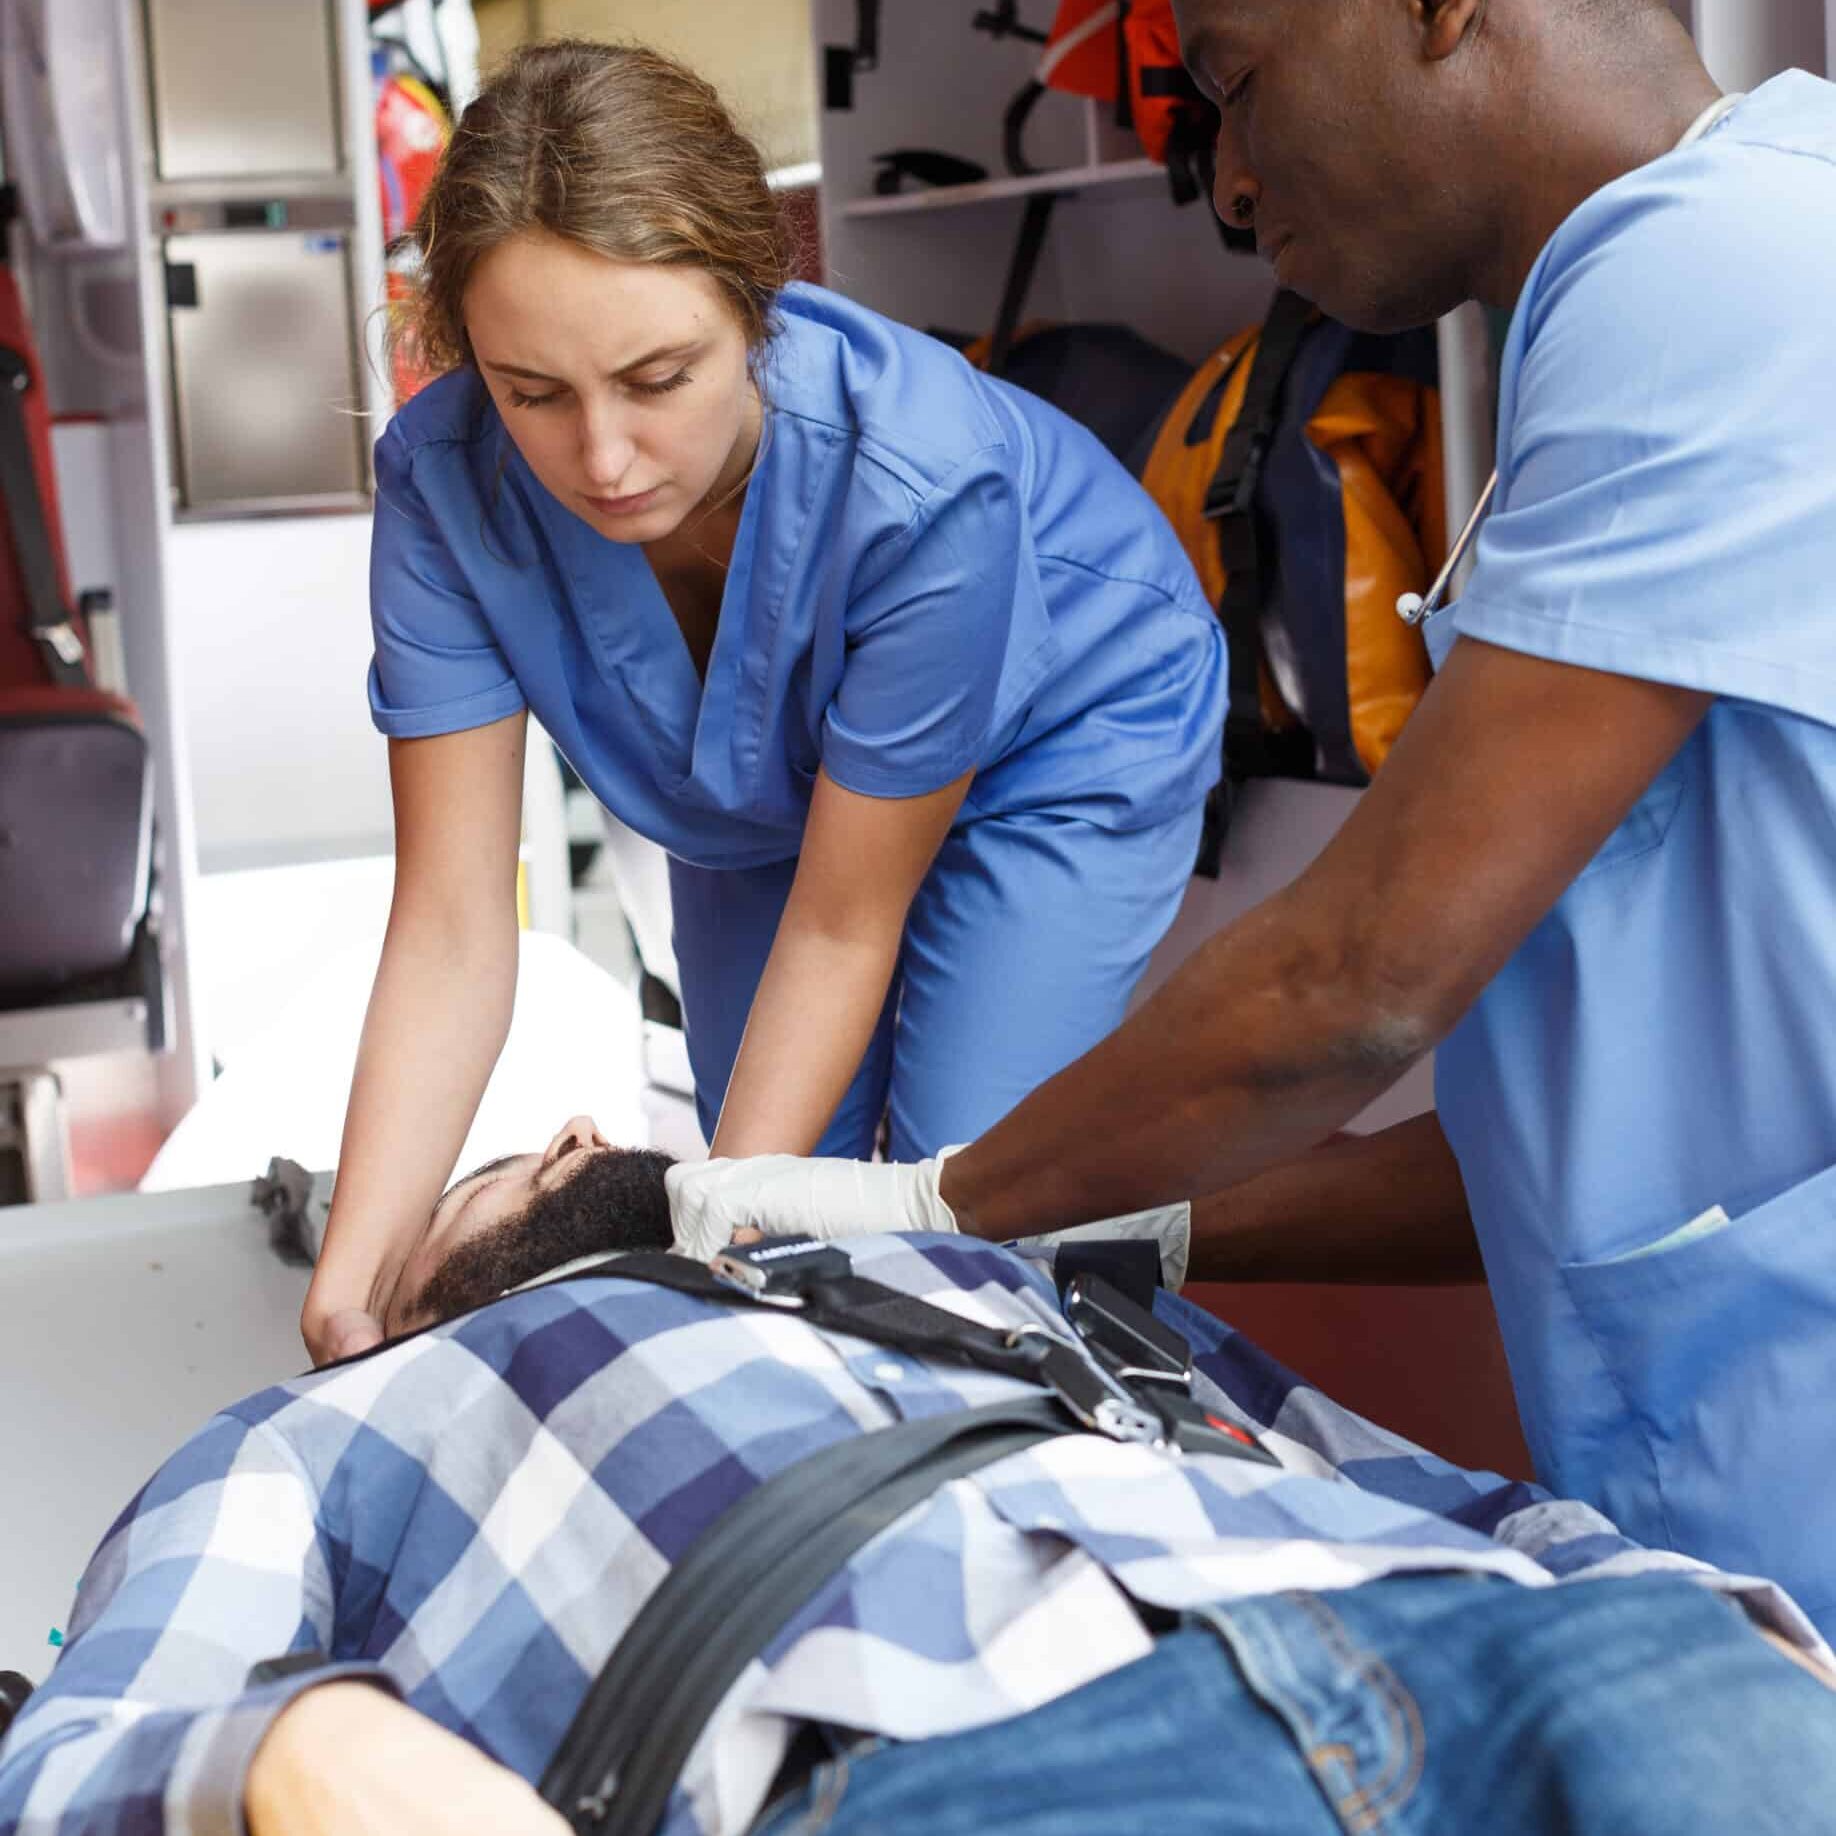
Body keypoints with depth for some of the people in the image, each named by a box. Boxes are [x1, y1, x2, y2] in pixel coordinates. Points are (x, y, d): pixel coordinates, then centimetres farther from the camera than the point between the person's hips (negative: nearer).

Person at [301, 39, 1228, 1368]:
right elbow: (453, 930, -28)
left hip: (1061, 746, -3)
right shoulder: (447, 480, -31)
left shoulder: (921, 477, -41)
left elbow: (844, 925, -28)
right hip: (769, 770, 4)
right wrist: (355, 1285, -36)